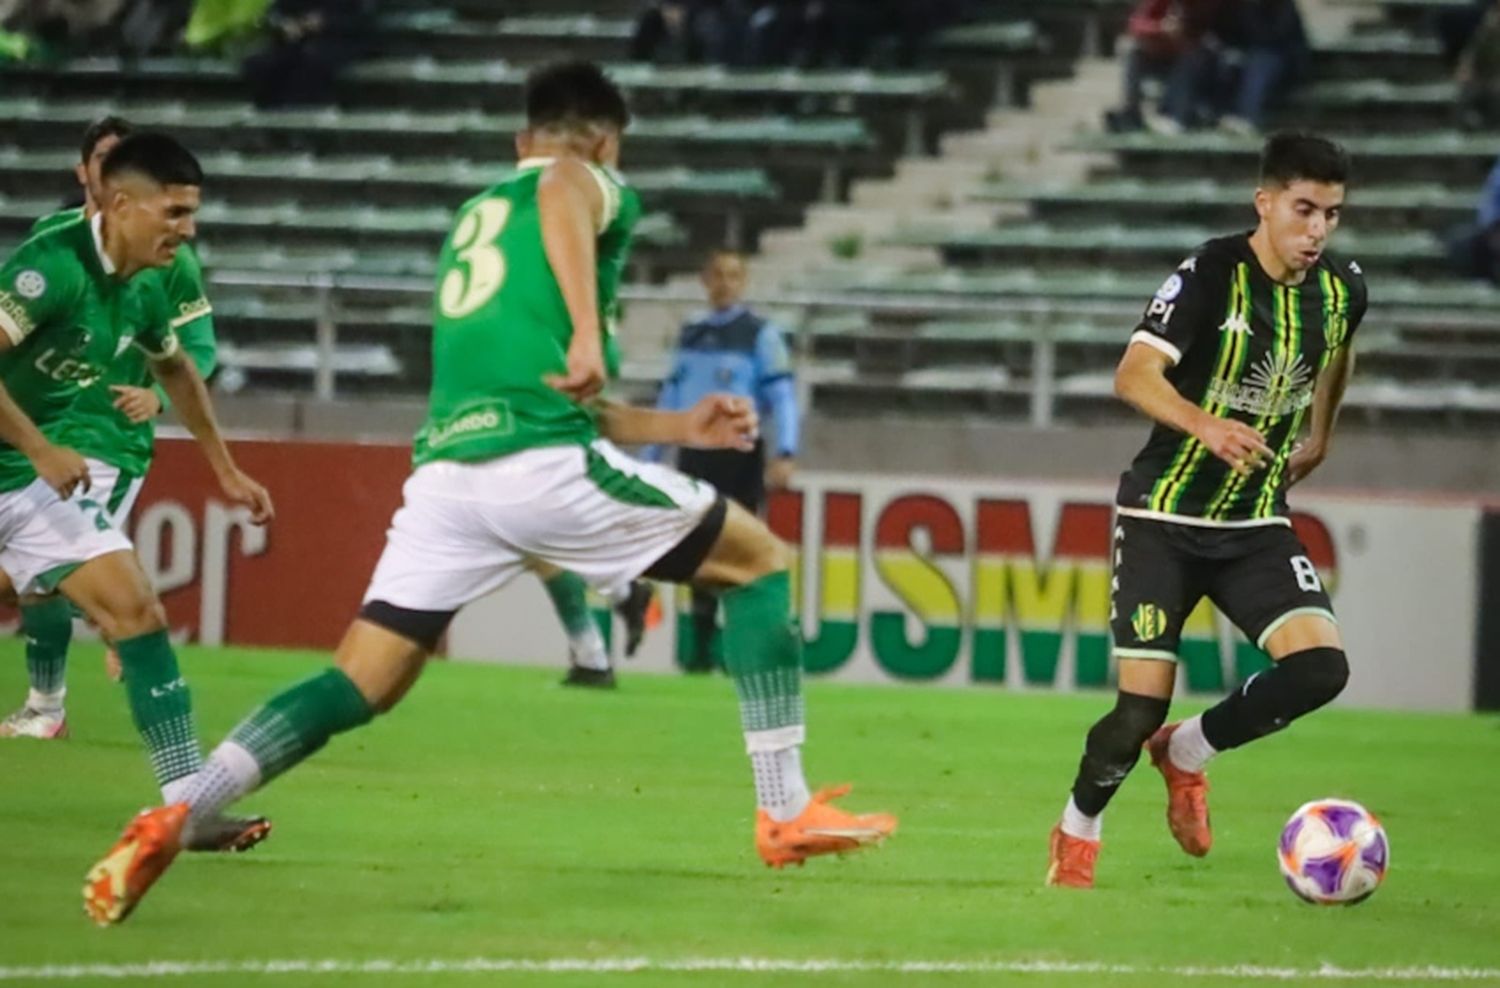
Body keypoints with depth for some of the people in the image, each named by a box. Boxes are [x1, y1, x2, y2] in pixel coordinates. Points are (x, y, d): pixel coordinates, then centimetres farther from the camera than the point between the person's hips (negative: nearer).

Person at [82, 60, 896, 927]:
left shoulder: (475, 219, 33)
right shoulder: (597, 190, 10)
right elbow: (560, 187, -20)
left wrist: (679, 427, 38)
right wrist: (589, 331, -30)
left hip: (448, 470, 6)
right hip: (546, 466, -6)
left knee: (357, 689, 8)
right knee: (761, 560, 11)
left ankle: (179, 817, -12)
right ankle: (787, 813, 6)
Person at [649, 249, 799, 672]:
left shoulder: (761, 335, -3)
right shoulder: (690, 334, 14)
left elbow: (782, 396, -10)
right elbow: (670, 397, 18)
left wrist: (785, 454, -22)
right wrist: (649, 458, 15)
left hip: (738, 453, -5)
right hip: (694, 452, 5)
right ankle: (702, 648, 12)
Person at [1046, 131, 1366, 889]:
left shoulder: (1341, 289, -1)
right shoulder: (1212, 274, -18)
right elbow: (1134, 376, -30)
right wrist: (1206, 426, -46)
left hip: (1256, 523, 5)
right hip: (1164, 518, -5)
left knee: (1320, 665, -18)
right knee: (1142, 707, -8)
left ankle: (1185, 753, 8)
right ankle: (1076, 833, 22)